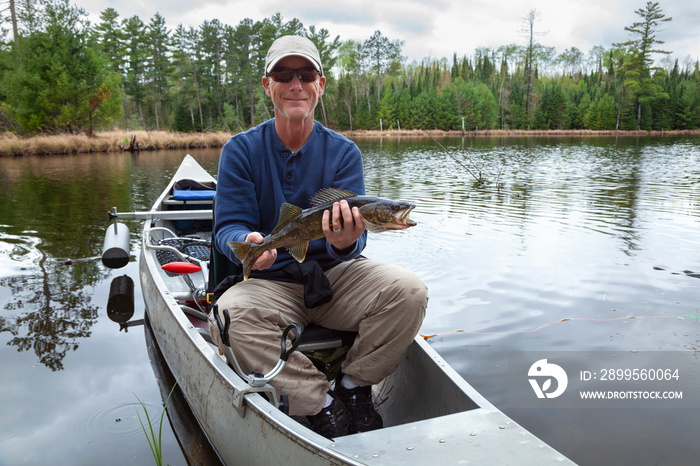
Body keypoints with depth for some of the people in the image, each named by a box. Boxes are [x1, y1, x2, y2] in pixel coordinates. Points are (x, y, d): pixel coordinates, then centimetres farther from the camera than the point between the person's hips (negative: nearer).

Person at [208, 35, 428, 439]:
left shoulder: (344, 152, 0)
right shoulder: (241, 151, -1)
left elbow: (354, 231, -9)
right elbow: (228, 226, -6)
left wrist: (346, 242, -35)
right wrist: (248, 245, -32)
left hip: (335, 275, 1)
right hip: (270, 283, 0)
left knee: (409, 290, -25)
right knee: (230, 315, -33)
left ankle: (354, 386, -3)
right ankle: (321, 404, -16)